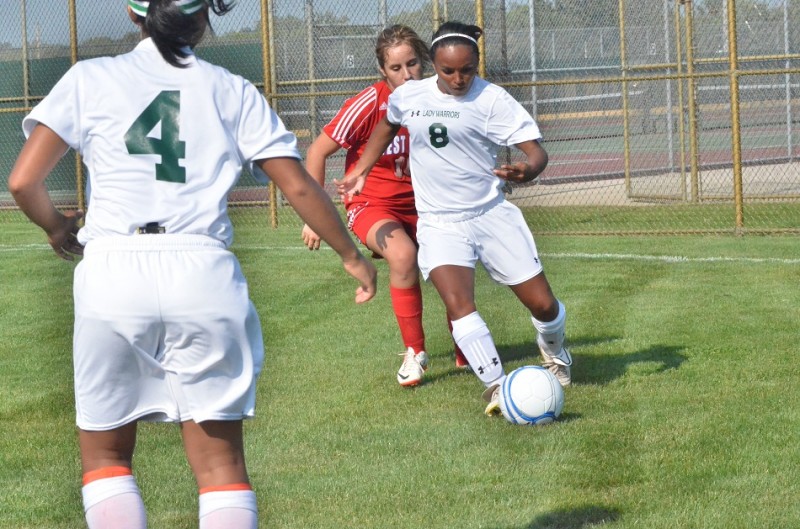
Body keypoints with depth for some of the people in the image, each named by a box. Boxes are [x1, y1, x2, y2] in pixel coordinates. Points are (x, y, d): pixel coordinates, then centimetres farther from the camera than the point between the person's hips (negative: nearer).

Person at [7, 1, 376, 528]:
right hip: (204, 274, 1)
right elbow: (300, 187, 10)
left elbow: (23, 181, 1)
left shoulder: (90, 79, 8)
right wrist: (352, 255, 24)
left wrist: (56, 227, 21)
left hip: (111, 273, 0)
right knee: (221, 460, 7)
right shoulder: (232, 92, 11)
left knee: (106, 454, 14)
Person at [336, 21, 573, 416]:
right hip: (439, 224, 1)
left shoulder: (491, 99, -12)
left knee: (542, 304, 3)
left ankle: (554, 354, 38)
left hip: (492, 215, -1)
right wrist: (359, 173, 20)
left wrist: (527, 170, -39)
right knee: (458, 304, -25)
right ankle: (495, 386, -18)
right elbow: (387, 125, 25)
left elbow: (536, 150, -17)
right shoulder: (408, 96, 0)